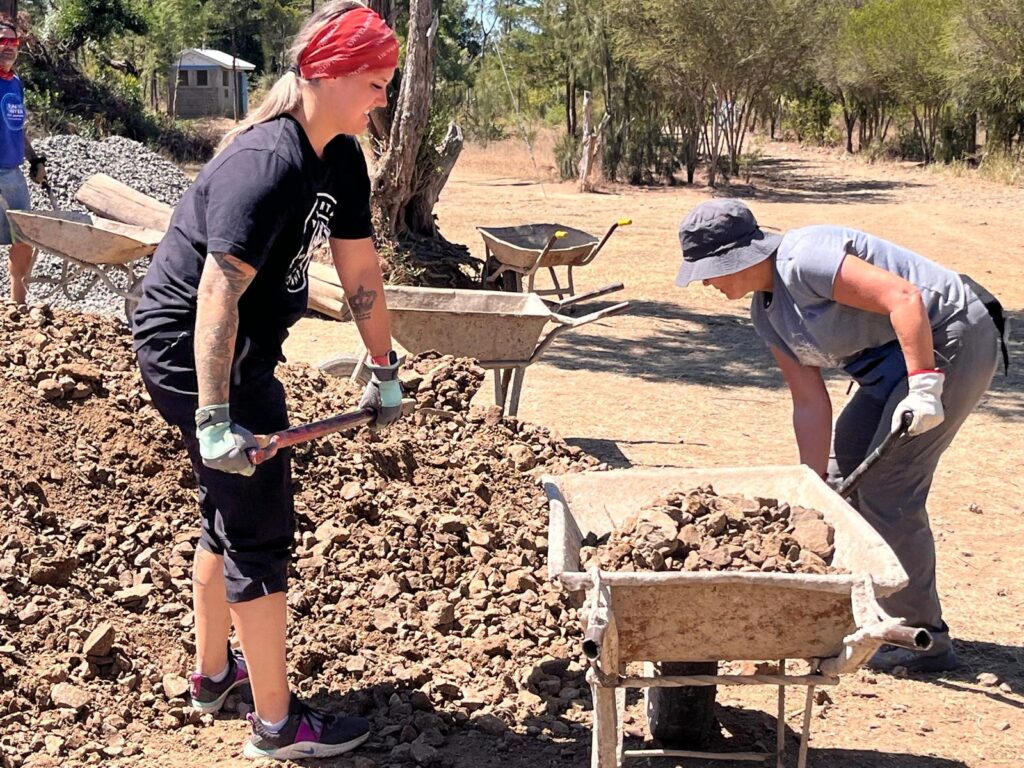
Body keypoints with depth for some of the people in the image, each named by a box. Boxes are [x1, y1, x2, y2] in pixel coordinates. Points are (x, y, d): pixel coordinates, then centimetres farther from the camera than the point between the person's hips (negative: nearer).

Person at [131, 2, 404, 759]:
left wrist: (385, 372, 16)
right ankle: (278, 724, 8)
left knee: (232, 512, 21)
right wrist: (214, 419, -35)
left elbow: (360, 268, 11)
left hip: (242, 350, 10)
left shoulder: (341, 159, 3)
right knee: (260, 528, -4)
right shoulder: (266, 163, -26)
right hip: (191, 349, -10)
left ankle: (214, 670, 40)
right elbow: (218, 292, -31)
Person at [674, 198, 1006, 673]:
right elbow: (810, 403, 6)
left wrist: (924, 385, -32)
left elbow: (904, 297, -28)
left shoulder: (802, 260, -22)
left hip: (947, 340, -10)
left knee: (886, 489, -10)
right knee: (846, 465, 17)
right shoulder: (766, 314, 7)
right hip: (894, 359, 11)